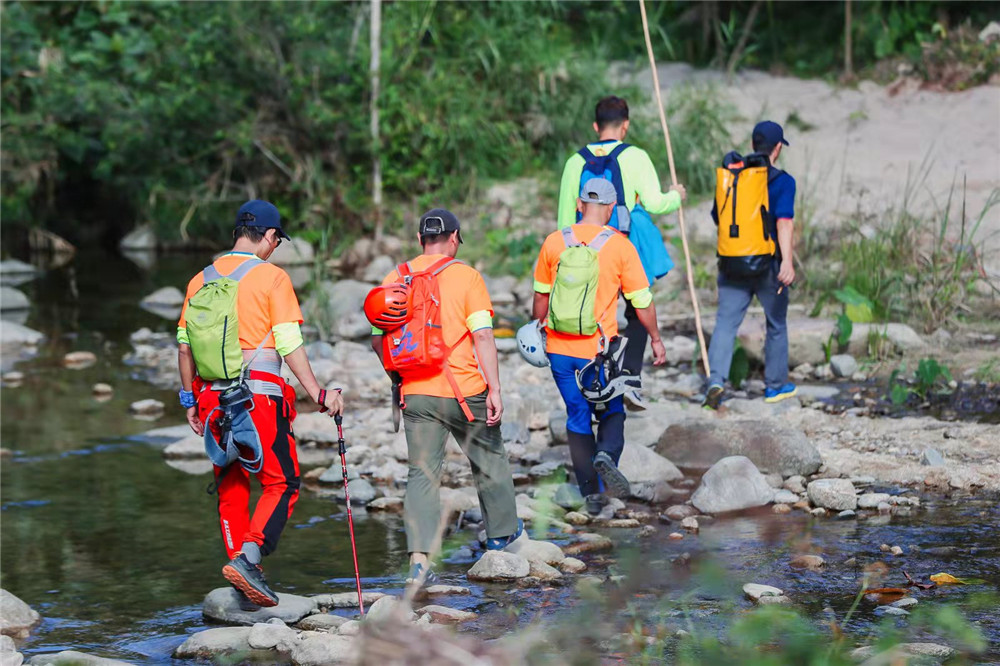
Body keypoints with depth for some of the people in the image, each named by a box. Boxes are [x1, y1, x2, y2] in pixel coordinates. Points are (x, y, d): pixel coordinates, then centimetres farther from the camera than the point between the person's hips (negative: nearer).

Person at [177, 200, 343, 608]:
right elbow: (289, 345, -9)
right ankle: (247, 558, -16)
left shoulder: (201, 280, 11)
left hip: (212, 396, 5)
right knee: (281, 483, 4)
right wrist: (318, 394, -5)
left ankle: (248, 588, 9)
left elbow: (184, 346, 12)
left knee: (231, 488, 11)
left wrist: (190, 400, 20)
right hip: (260, 394, -5)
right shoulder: (271, 278, -5)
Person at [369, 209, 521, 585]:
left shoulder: (395, 279, 4)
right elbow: (482, 336, -11)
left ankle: (419, 559, -10)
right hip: (464, 391, -2)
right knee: (489, 461, 19)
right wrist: (494, 390, -9)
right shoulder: (465, 276, -6)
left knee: (422, 473, 2)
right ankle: (502, 534, 35)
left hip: (415, 394, 2)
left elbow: (377, 340, 7)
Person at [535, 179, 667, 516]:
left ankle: (591, 494, 11)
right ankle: (606, 454, -15)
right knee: (612, 411, 15)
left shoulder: (554, 242, 1)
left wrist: (539, 329, 28)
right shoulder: (619, 245, -7)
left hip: (559, 348, 2)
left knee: (577, 418, 11)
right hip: (598, 349, -2)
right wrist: (656, 339, 10)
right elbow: (642, 301, -3)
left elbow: (541, 296, 12)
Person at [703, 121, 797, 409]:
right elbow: (784, 222, -21)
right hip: (768, 266, -3)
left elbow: (717, 217, 14)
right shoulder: (782, 181, -9)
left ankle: (716, 380, -21)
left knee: (726, 323, -1)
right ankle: (775, 385, 26)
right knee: (776, 325, 16)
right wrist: (787, 261, -30)